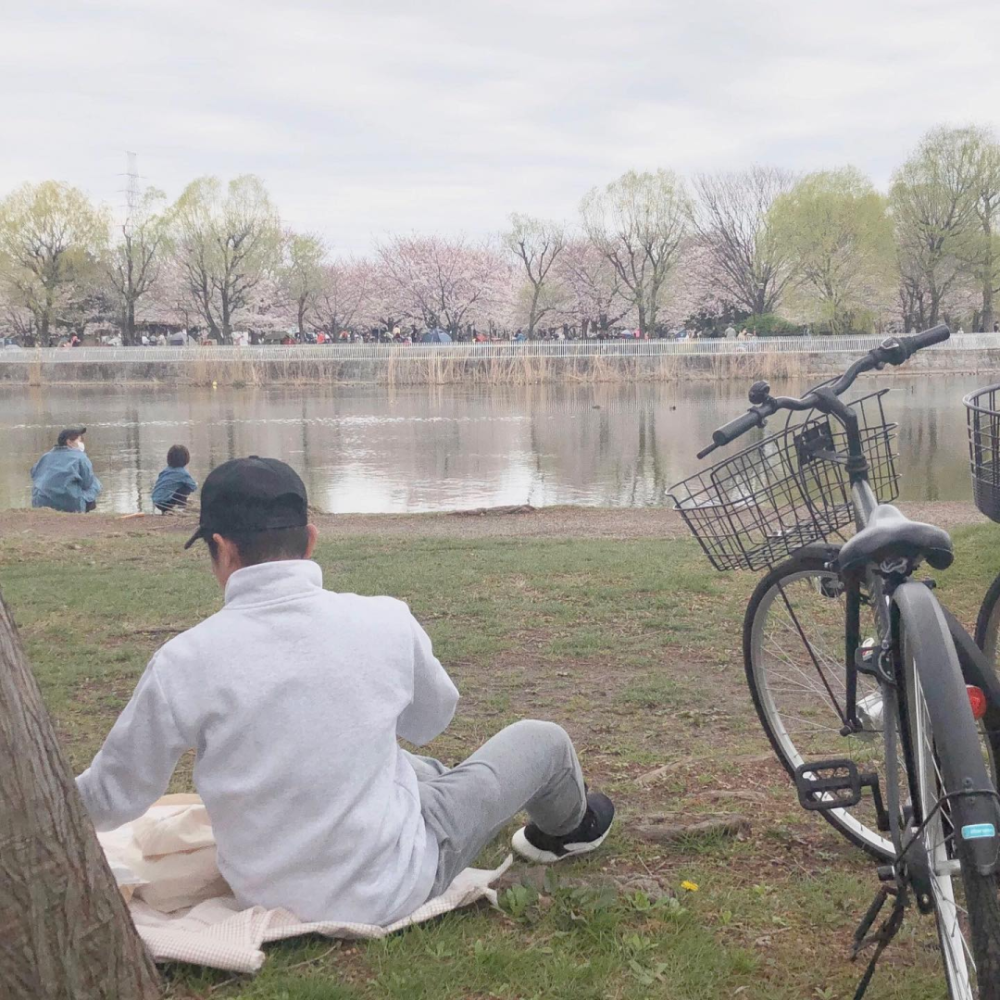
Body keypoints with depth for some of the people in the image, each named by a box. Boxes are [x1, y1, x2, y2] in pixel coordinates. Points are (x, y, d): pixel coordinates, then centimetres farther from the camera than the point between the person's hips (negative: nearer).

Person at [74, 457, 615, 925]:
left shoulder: (182, 662, -19)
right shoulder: (385, 622, -17)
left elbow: (114, 796, -6)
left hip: (266, 894, 3)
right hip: (390, 889, -2)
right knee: (542, 739, 20)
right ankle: (564, 828, 54)